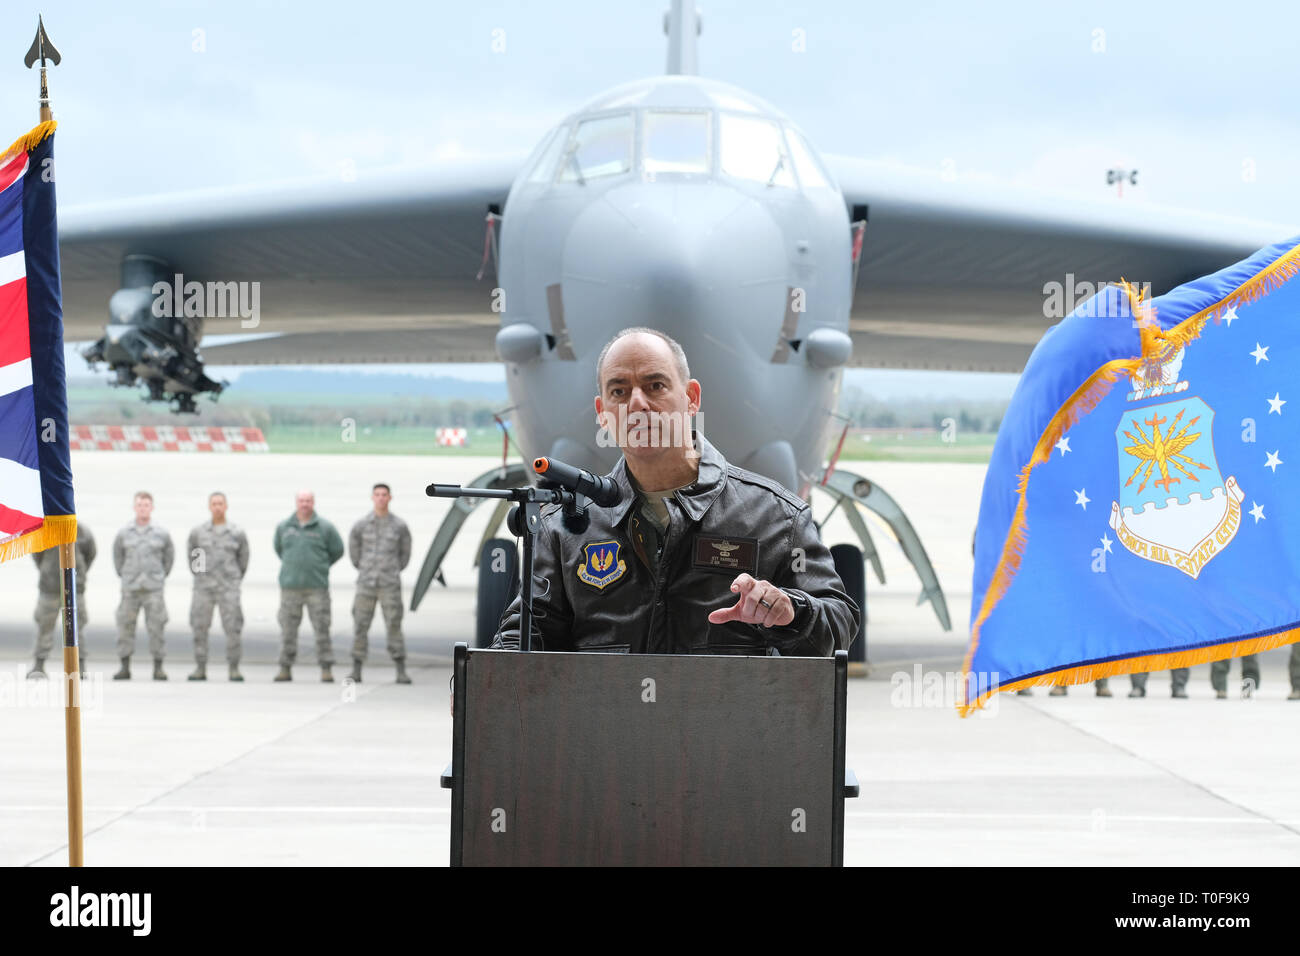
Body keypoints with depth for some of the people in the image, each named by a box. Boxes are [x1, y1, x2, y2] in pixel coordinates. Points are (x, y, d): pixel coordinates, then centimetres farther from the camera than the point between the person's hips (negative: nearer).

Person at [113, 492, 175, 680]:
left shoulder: (162, 533, 1)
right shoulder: (124, 533, 3)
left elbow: (169, 555, 16)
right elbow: (118, 555, 19)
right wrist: (123, 576, 14)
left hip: (153, 588, -1)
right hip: (130, 589, 1)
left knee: (156, 627, -4)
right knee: (125, 627, 1)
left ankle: (158, 668, 1)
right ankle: (125, 668, 7)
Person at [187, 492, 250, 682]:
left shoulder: (238, 533, 0)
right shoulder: (198, 532, 2)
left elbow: (243, 559, 12)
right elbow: (192, 557, 17)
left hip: (228, 588, -1)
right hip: (203, 588, 1)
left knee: (233, 628, -5)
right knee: (199, 628, 0)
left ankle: (234, 669, 2)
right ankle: (200, 669, 8)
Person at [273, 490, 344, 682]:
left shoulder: (324, 527, 1)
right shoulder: (283, 527, 8)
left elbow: (337, 550, 11)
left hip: (317, 586, -2)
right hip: (290, 586, 2)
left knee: (322, 628, -4)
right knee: (288, 628, 2)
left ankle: (326, 669, 0)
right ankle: (285, 669, 8)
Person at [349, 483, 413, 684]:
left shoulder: (400, 526, 1)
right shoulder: (361, 525, 2)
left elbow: (405, 553, 15)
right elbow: (353, 548, 19)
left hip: (390, 585, -1)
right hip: (366, 584, 1)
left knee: (394, 625, -5)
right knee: (360, 626, 1)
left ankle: (401, 672, -3)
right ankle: (356, 671, 9)